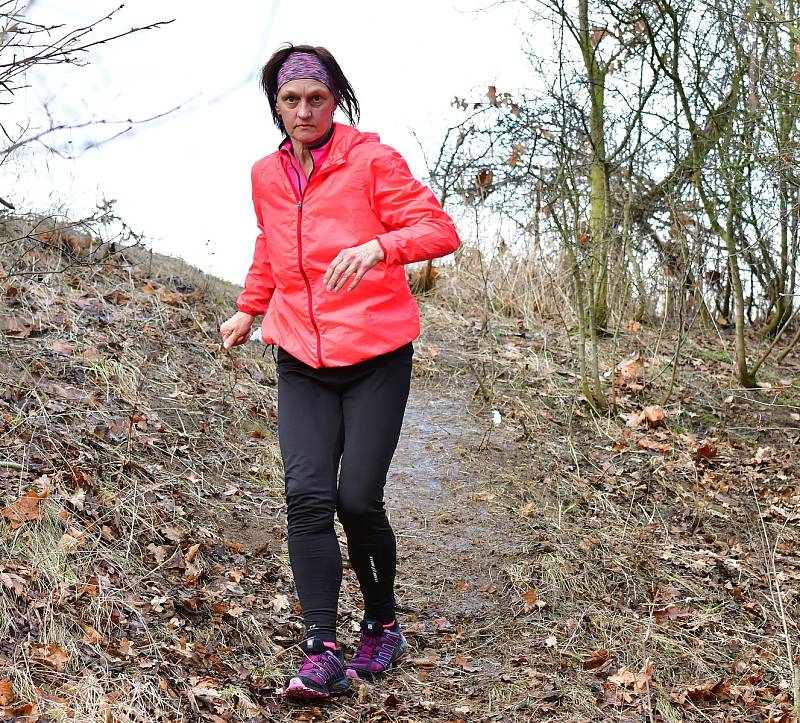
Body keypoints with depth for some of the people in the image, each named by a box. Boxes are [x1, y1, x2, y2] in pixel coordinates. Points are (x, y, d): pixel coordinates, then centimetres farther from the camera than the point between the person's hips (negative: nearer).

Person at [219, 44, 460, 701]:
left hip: (376, 357, -4)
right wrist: (249, 308, 26)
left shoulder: (373, 160, -6)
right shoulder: (266, 176, 10)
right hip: (302, 360, 4)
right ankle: (323, 653, -12)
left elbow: (440, 228, -14)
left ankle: (382, 628, 17)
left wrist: (377, 246, -31)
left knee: (358, 499, -8)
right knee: (307, 495, -11)